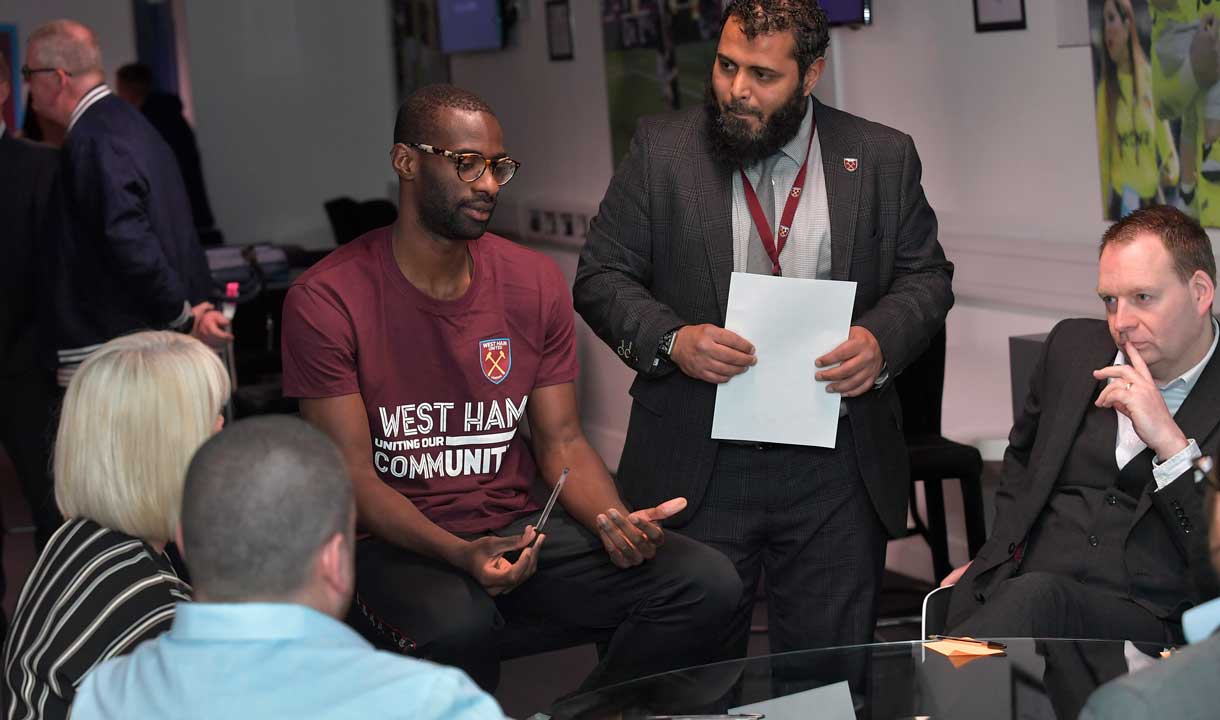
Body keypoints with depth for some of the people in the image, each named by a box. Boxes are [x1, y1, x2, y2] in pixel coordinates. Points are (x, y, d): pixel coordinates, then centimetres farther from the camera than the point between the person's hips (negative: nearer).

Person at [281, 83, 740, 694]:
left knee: (706, 583, -16)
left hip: (520, 527, 5)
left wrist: (613, 521, -14)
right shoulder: (326, 301, -9)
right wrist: (460, 555, -27)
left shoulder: (535, 283, 7)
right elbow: (353, 476, -11)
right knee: (458, 624, -40)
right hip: (396, 544, -5)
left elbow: (560, 441, 8)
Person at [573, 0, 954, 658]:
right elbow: (600, 275, 2)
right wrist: (671, 339, -16)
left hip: (836, 471, 1)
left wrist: (882, 340, -12)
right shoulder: (661, 150, 3)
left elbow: (926, 276, 9)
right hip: (697, 468, 0)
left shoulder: (883, 158, 5)